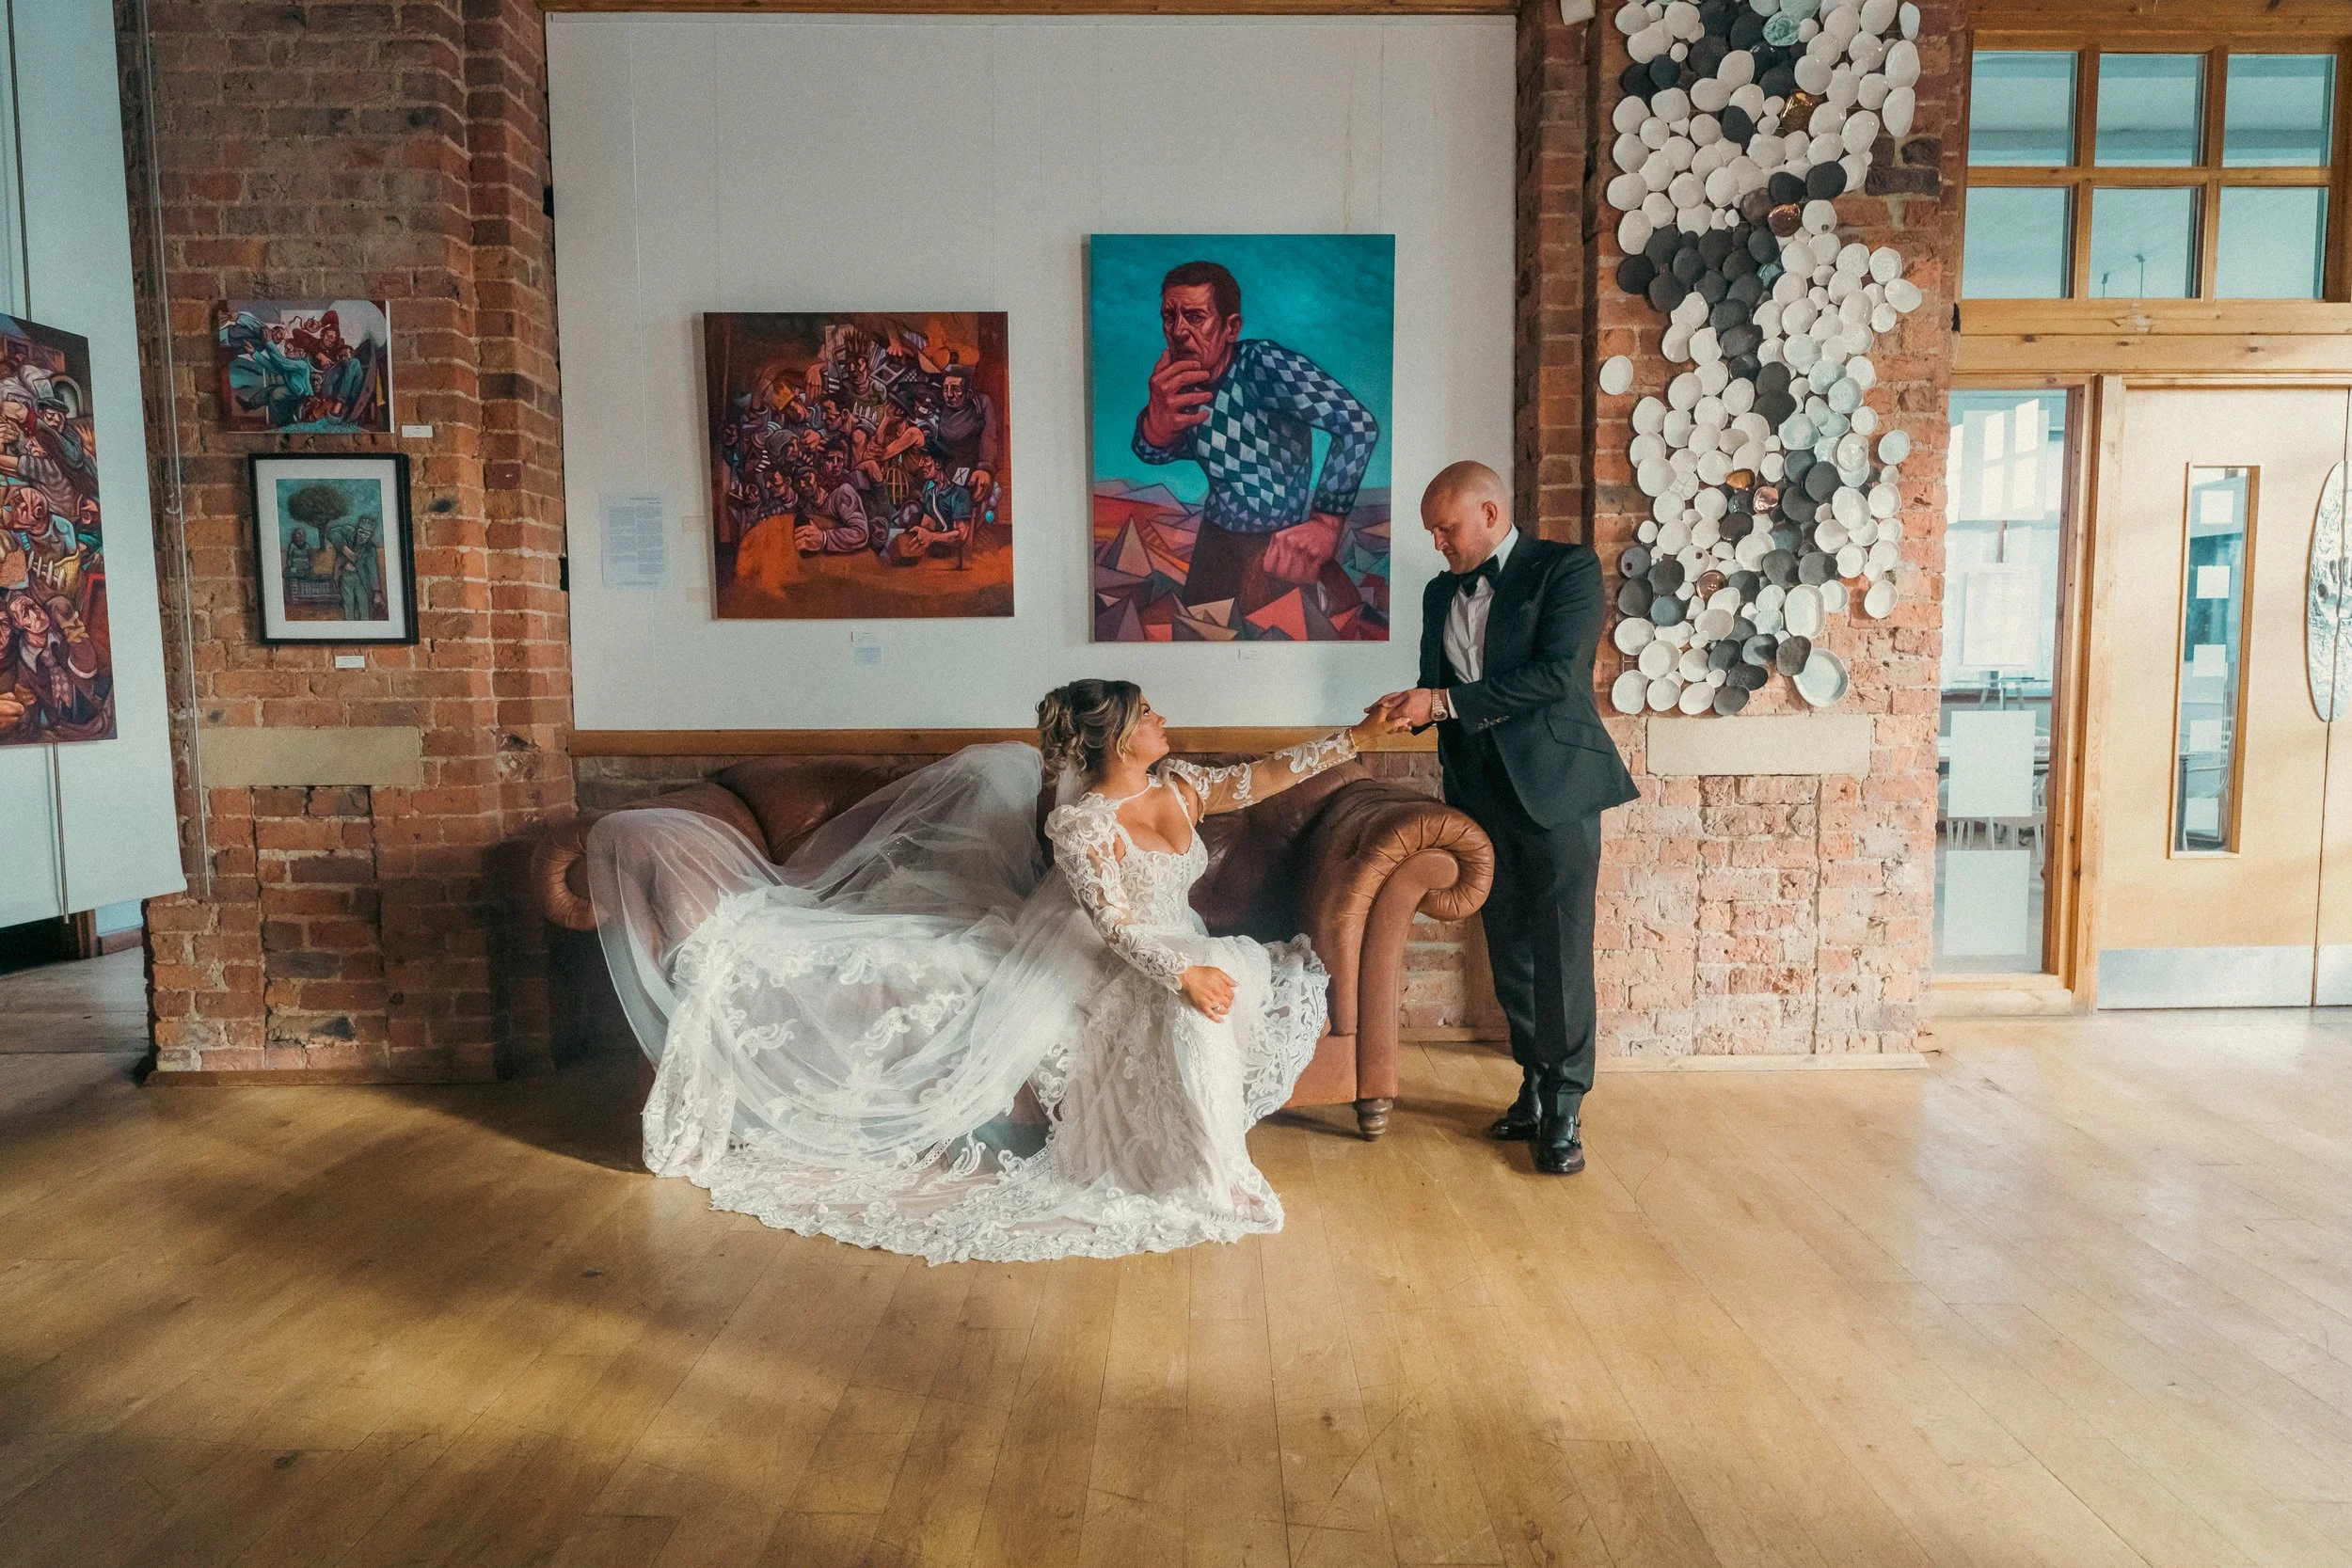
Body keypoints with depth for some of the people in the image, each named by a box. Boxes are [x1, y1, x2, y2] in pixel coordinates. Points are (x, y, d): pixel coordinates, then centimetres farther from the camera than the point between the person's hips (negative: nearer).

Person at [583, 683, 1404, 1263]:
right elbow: (1115, 923, -25)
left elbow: (1265, 775, 0)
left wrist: (1358, 736, -5)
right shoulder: (1080, 823, -21)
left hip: (1172, 953, 7)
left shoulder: (1181, 788, -1)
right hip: (1097, 969, -6)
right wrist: (1184, 975, -34)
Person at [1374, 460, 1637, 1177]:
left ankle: (1564, 1110, 7)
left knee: (1561, 954, -3)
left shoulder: (1567, 568, -5)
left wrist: (1447, 702, -19)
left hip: (1554, 786, -6)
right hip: (1481, 791, 6)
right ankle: (1535, 1088, 23)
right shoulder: (1441, 593, 15)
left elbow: (1558, 674, -17)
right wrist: (1413, 706, -1)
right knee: (1509, 951, 11)